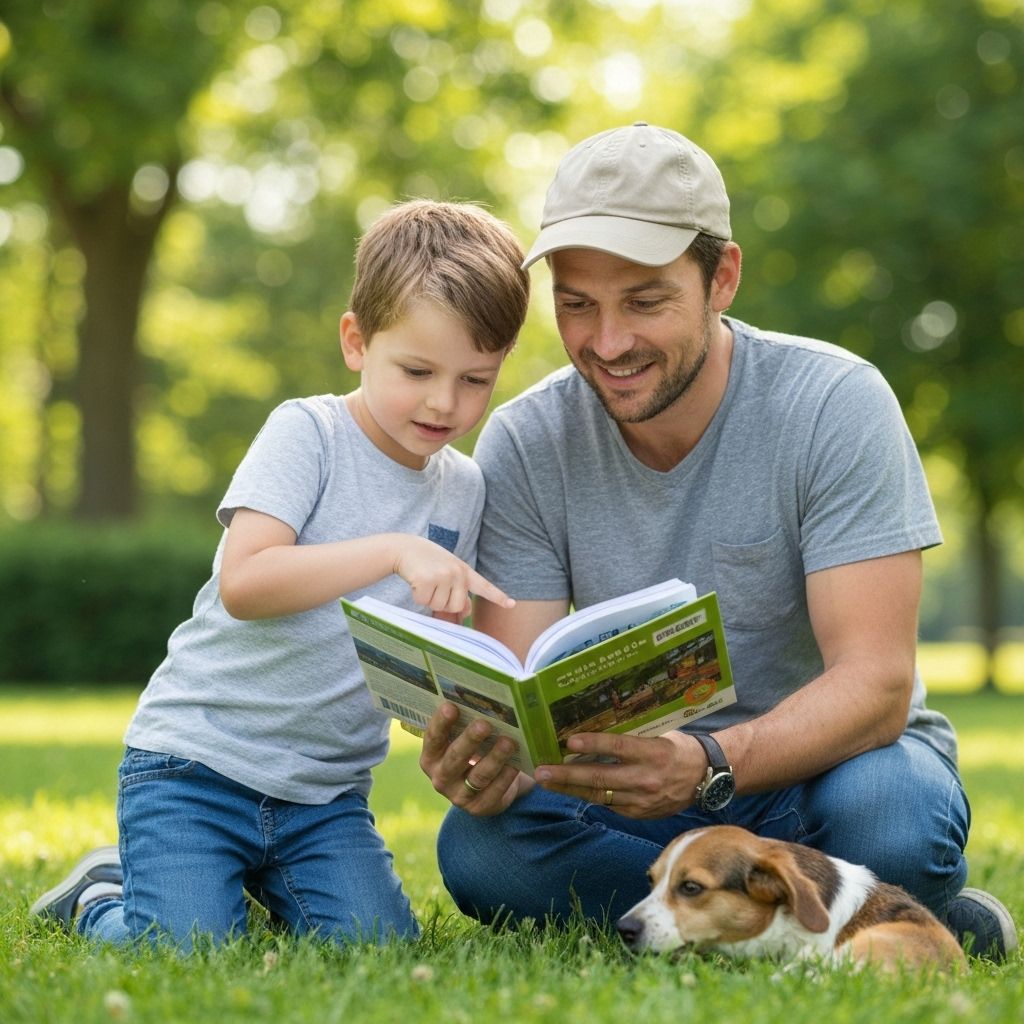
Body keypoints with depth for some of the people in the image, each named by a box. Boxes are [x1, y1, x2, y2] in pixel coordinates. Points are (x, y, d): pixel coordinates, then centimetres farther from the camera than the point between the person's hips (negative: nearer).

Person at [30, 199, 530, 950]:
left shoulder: (465, 491, 8)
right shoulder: (306, 434, -9)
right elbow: (244, 583, -24)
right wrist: (395, 551, -30)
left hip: (327, 788, 5)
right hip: (197, 755, -5)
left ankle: (263, 885, 18)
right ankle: (100, 898, 16)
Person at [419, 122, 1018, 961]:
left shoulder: (837, 404, -18)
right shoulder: (524, 445, -10)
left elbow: (876, 681, -24)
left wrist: (707, 763, -44)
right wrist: (485, 765, -39)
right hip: (645, 777, 4)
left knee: (891, 818, -39)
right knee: (479, 850, -28)